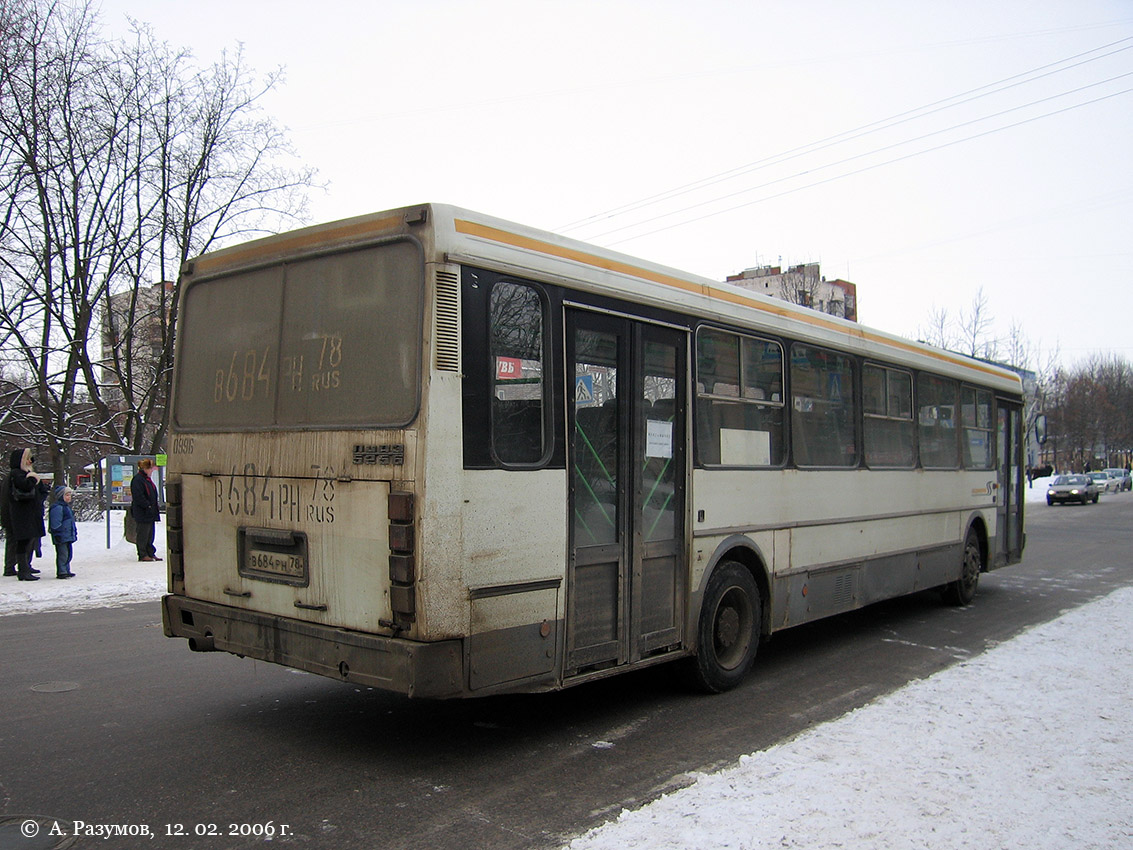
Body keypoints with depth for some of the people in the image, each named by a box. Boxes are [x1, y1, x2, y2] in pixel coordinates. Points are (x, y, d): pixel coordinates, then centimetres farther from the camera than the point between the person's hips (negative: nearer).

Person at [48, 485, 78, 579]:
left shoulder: (66, 507, 18)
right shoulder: (57, 508, -15)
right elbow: (56, 524, -20)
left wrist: (74, 532, 26)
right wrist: (59, 534, -21)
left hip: (68, 536, 10)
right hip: (61, 537, -10)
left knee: (68, 553, 14)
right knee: (62, 554, -7)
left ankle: (66, 571, 22)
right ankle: (61, 572, -3)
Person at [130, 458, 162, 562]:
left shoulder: (147, 479, 16)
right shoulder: (137, 480, -14)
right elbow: (139, 497, -20)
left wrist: (155, 511, 18)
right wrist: (148, 506, -18)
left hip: (150, 513, 10)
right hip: (142, 513, -10)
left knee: (150, 533, 13)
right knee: (143, 534, -3)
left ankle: (151, 553, 19)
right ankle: (142, 555, 3)